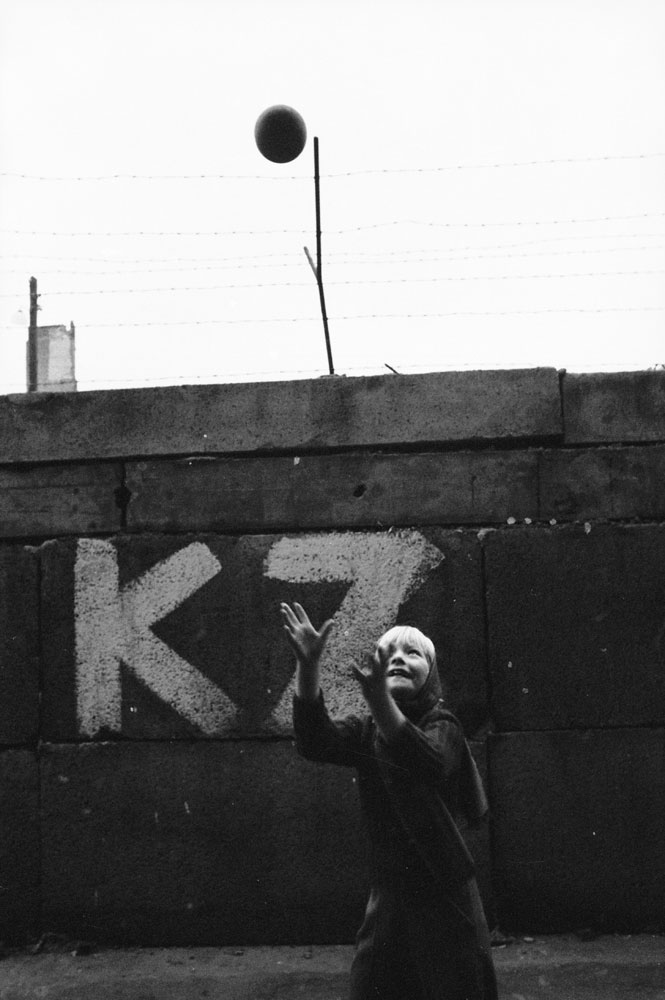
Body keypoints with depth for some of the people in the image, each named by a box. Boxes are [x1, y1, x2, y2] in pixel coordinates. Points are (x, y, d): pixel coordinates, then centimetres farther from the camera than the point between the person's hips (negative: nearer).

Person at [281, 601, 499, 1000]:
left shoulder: (443, 727, -9)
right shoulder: (365, 732, 2)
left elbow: (427, 761, -33)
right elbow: (315, 742, -19)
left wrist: (378, 698, -51)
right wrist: (308, 666, -35)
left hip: (446, 898, -3)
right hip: (388, 897, 3)